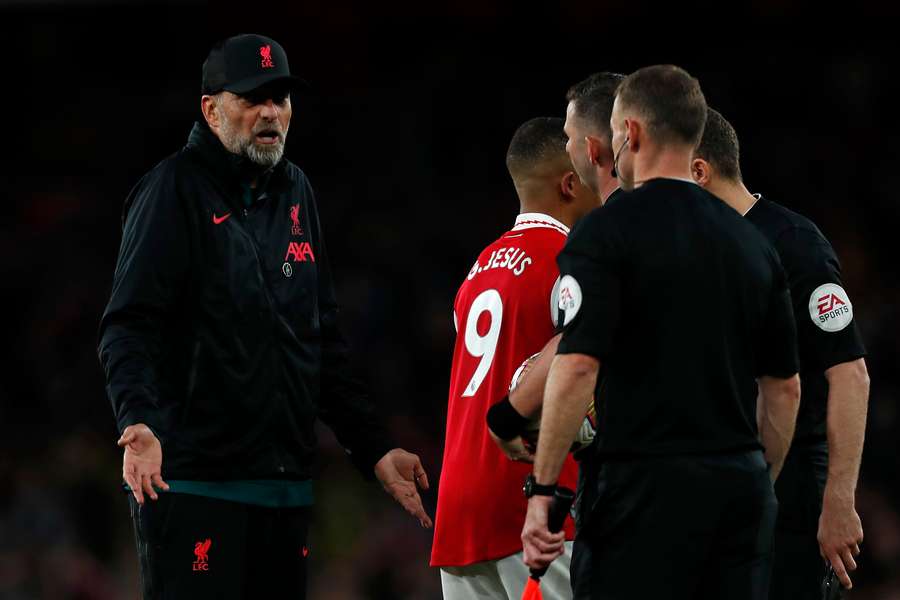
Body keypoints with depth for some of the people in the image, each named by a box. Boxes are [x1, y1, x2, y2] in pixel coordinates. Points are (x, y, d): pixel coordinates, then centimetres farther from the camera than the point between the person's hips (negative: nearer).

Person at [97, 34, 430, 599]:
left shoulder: (294, 193, 17)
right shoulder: (176, 189, -5)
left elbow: (324, 341, 23)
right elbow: (129, 327, -13)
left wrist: (373, 448, 18)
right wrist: (139, 421, -30)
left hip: (286, 485, 7)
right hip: (193, 483, -7)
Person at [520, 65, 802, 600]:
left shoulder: (608, 232, -7)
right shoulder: (753, 243, 12)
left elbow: (577, 368, -16)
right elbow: (785, 386, 14)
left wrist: (542, 489, -11)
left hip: (647, 489, -6)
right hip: (741, 488, 6)